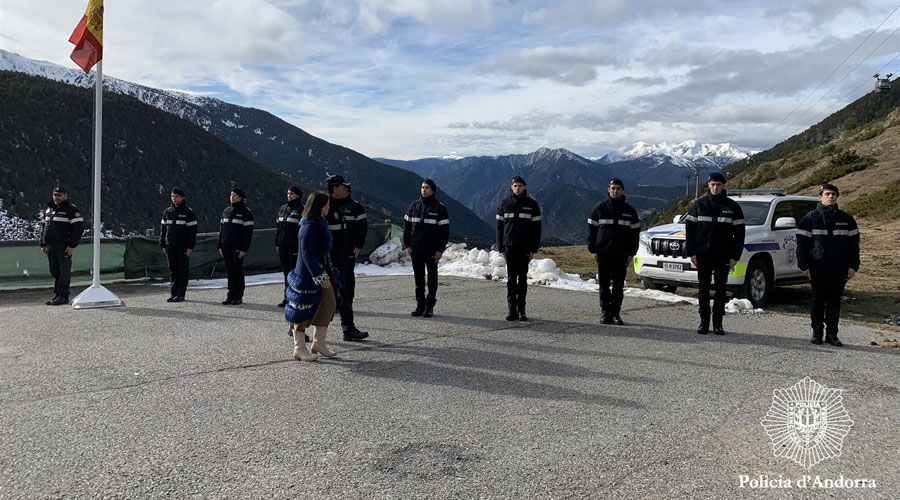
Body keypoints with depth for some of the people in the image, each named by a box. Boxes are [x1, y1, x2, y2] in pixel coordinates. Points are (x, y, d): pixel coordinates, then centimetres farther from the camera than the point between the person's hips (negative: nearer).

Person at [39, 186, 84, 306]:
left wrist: (72, 245, -18)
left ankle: (63, 296, -1)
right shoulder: (48, 209, 17)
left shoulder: (71, 209, -6)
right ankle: (56, 295, 14)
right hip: (51, 246, 7)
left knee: (64, 271, -4)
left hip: (64, 247, -7)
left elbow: (79, 227, -14)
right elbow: (44, 227, 23)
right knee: (54, 271, 9)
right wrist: (43, 244, 15)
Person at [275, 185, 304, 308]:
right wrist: (277, 243, 15)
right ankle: (287, 297, 18)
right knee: (286, 271, 11)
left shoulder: (301, 210, -7)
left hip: (295, 247, -7)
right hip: (283, 246, 7)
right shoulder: (283, 209, 15)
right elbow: (278, 226, 19)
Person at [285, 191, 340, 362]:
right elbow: (307, 254, -23)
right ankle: (299, 348, 12)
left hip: (322, 271, 10)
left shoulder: (320, 223, 10)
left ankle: (318, 343, 23)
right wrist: (320, 277, -24)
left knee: (329, 304, 11)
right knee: (304, 309, 0)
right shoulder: (309, 227, -19)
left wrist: (328, 273, 22)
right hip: (308, 274, -10)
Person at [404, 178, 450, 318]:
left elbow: (445, 230, -5)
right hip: (415, 249, 4)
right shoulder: (414, 205, 9)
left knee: (432, 277, 3)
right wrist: (407, 245, 5)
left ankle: (429, 307, 9)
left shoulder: (440, 208, -3)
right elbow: (407, 225, 13)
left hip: (431, 250, -3)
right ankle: (420, 305, 15)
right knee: (418, 277, 8)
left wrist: (440, 250, -11)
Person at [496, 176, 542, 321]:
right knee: (511, 278, 3)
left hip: (525, 247, -1)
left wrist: (534, 249, -3)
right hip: (510, 246, 1)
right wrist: (501, 248, 3)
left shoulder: (531, 204, 3)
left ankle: (521, 310, 8)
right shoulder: (505, 203, 7)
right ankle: (512, 310, 7)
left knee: (522, 278, 2)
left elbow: (537, 228, 3)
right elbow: (499, 226, 9)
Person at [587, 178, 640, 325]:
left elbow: (635, 232, 10)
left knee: (619, 286, 3)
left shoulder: (630, 211, 10)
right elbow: (591, 229, 5)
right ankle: (606, 313, 10)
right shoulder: (599, 208, 6)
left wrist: (631, 253, 1)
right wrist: (592, 250, -2)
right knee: (604, 286, 3)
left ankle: (615, 313, 10)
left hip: (621, 255, 1)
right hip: (603, 254, -1)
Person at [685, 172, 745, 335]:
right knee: (703, 289, 4)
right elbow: (690, 228, 5)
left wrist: (735, 256, -4)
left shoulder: (732, 206, 5)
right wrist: (691, 252, -2)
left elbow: (739, 233, 4)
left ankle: (718, 323, 10)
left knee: (720, 289, 4)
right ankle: (704, 322, 11)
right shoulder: (699, 204, 6)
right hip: (702, 254, 0)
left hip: (723, 255, 0)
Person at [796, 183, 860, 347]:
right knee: (818, 300, 2)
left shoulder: (846, 219, 10)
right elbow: (801, 243, 1)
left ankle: (831, 334, 11)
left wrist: (853, 266, 5)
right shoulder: (810, 218, 3)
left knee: (835, 301, 5)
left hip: (840, 267, 2)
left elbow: (854, 243, 12)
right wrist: (804, 266, -6)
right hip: (818, 266, -2)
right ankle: (817, 332, 11)